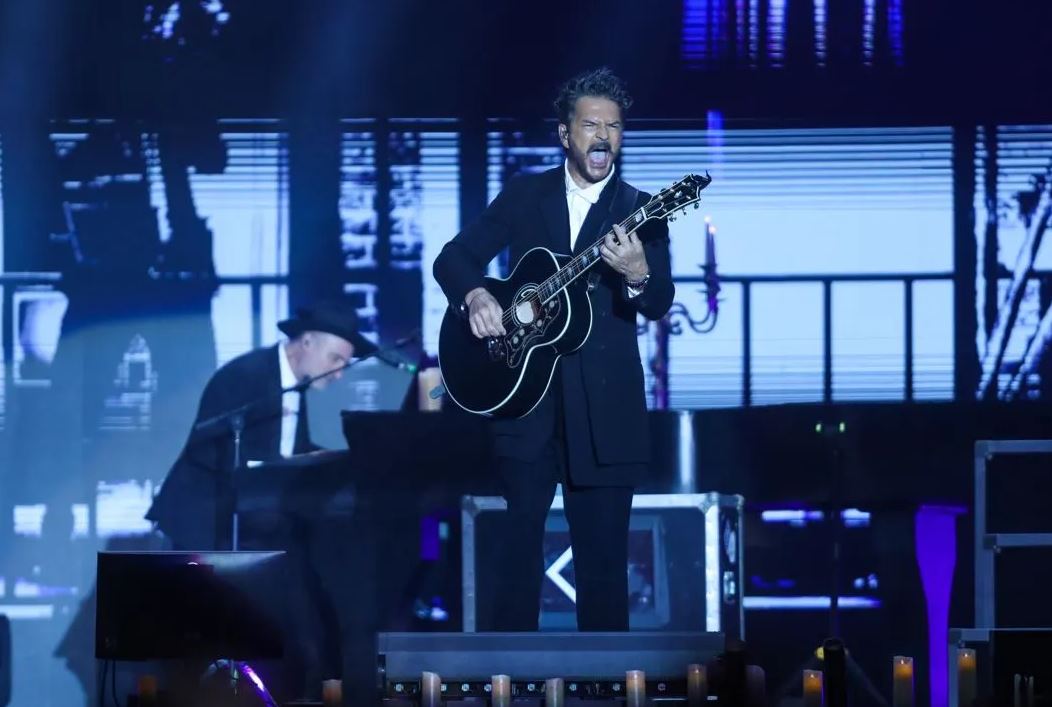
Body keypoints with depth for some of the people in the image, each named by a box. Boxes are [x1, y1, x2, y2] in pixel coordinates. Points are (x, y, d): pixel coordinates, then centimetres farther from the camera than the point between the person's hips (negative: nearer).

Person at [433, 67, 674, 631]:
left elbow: (659, 304, -8)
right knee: (519, 544, 2)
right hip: (525, 393, 1)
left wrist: (638, 273, -31)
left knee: (603, 553, 0)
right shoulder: (524, 195, 9)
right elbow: (454, 258, 10)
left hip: (604, 408, -1)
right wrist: (474, 295, -12)